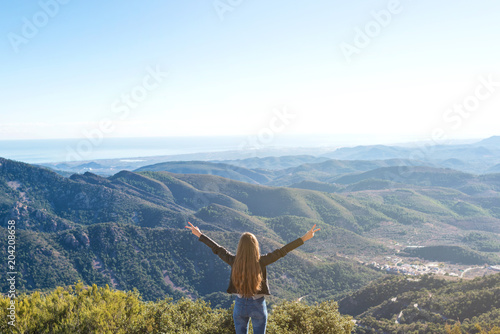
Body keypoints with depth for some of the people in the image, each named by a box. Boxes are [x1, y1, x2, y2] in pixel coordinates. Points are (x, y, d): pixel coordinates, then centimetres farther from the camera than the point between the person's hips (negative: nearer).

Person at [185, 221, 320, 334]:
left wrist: (199, 235, 7)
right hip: (258, 306, -1)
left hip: (240, 305, 2)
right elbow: (282, 251, -21)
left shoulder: (234, 262, -16)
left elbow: (217, 249, -6)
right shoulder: (261, 262, -21)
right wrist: (304, 238, -19)